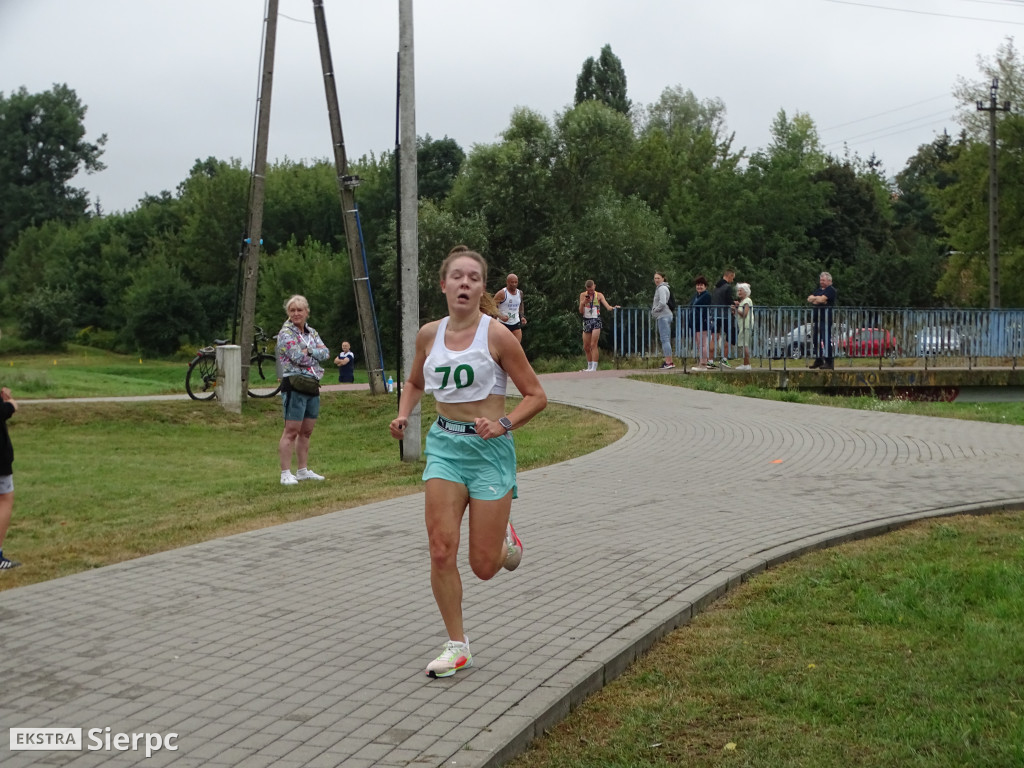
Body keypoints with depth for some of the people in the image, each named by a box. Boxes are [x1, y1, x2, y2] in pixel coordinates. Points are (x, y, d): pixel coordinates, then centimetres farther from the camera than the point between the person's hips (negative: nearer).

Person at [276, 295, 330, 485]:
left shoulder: (312, 332, 15)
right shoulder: (285, 333, -6)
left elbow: (325, 353, 2)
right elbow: (298, 357, -18)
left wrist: (308, 351, -12)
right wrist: (316, 355, -1)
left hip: (312, 385, 7)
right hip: (294, 385, -7)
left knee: (306, 432, 12)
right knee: (291, 431, -9)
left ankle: (303, 470, 20)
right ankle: (286, 474, -7)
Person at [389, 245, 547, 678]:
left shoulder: (497, 335, -9)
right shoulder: (429, 334, 4)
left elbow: (536, 395, -4)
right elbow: (414, 383, 22)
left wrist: (504, 424, -19)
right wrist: (403, 416, 3)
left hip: (489, 447, -3)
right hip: (445, 444, 3)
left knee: (483, 567, 0)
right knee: (441, 549, -7)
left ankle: (504, 539, 38)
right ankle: (457, 647, 9)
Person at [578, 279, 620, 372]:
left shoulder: (599, 295, 0)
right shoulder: (583, 295, 5)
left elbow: (607, 306, -10)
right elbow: (581, 311, 2)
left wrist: (613, 308, -31)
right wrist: (583, 303, -15)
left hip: (596, 321, -3)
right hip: (586, 321, 4)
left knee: (593, 345, -14)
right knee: (586, 347, 8)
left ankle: (594, 367, -15)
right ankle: (589, 367, 22)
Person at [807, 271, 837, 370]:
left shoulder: (831, 290, -5)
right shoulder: (818, 290, 21)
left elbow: (822, 299, -17)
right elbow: (809, 299, 10)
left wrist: (814, 298, 3)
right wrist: (817, 299, -8)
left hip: (826, 318, -9)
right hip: (817, 317, 9)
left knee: (826, 339, -12)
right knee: (816, 339, 12)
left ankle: (829, 362, -11)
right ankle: (818, 360, 22)